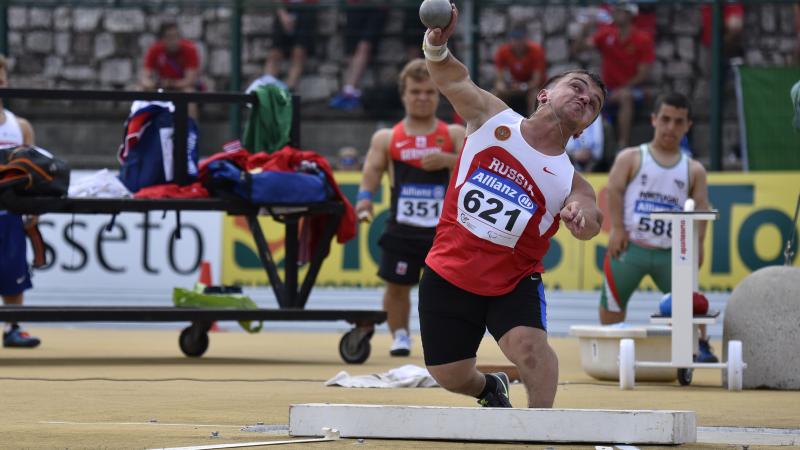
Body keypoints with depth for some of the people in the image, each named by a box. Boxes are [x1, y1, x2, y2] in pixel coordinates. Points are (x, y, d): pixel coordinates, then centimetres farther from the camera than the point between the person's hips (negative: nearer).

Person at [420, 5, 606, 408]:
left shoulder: (571, 183, -7)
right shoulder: (493, 118, -3)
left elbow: (589, 220, -26)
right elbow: (452, 79, -9)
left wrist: (583, 217, -53)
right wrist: (436, 46, -33)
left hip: (512, 282, -1)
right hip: (448, 273, 1)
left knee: (530, 344, -29)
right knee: (450, 376, 8)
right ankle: (490, 389, 43)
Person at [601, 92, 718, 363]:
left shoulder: (693, 170, 13)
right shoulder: (631, 158, 6)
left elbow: (701, 206, 7)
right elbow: (615, 191, -2)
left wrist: (696, 241, -7)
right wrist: (617, 228, -14)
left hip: (671, 251, 1)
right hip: (630, 246, -1)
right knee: (612, 302, 6)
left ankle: (700, 348, 2)